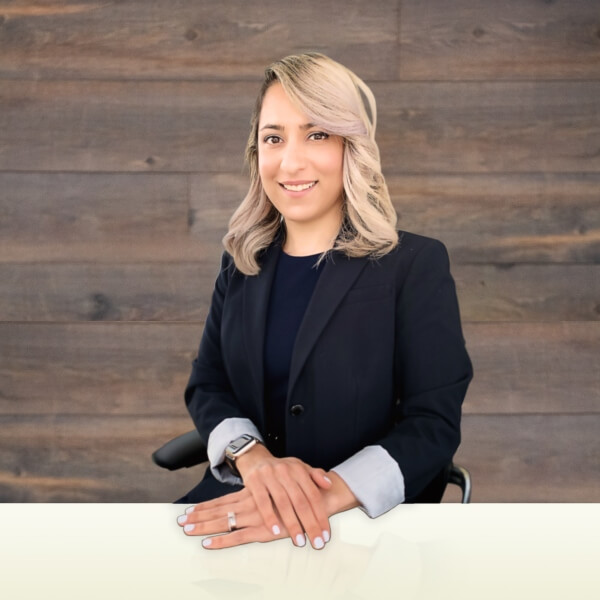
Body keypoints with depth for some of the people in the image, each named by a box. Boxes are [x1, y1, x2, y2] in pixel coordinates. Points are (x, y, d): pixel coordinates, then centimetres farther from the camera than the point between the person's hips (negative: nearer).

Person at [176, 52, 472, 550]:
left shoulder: (415, 265, -4)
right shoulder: (243, 262, 10)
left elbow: (433, 424, -10)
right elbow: (207, 385, 8)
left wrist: (326, 494, -26)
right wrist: (253, 458, -15)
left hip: (371, 519, -4)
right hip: (244, 499, 5)